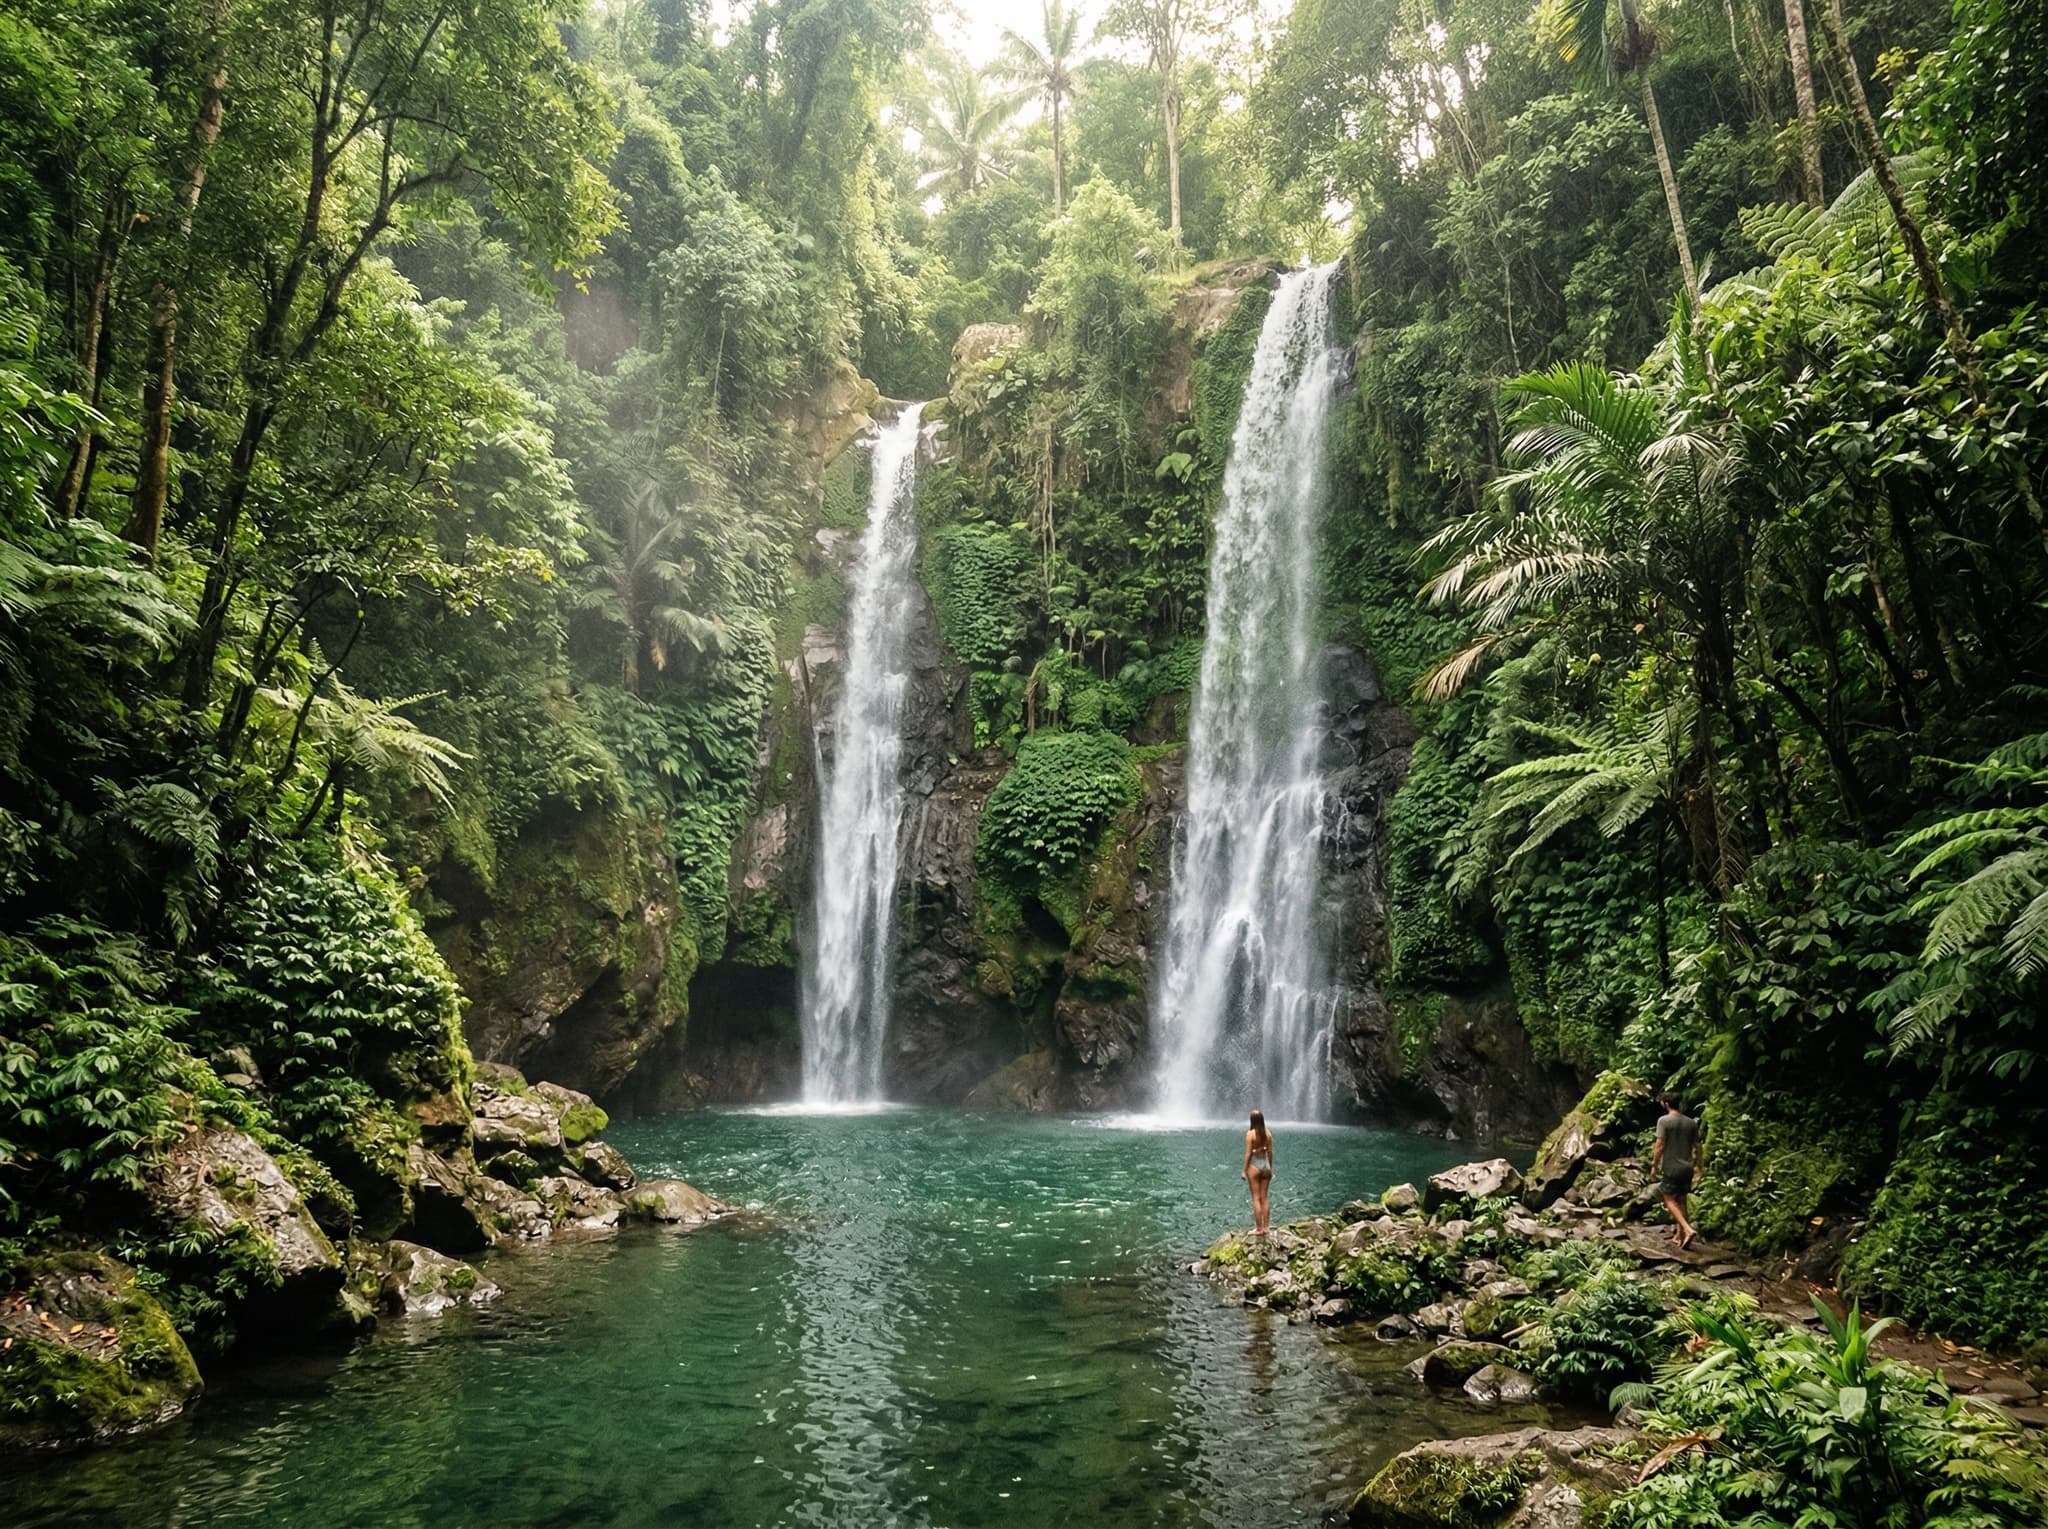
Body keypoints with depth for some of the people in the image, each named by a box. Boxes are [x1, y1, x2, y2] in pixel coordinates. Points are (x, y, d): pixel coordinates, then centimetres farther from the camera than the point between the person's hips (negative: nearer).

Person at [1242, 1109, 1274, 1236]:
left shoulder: (1250, 1134, -14)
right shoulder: (1268, 1133, 1)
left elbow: (1248, 1153, -13)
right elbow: (1270, 1152, 6)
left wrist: (1244, 1170, -6)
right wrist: (1270, 1168, 17)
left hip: (1254, 1165, -5)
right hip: (1265, 1164, 5)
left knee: (1256, 1198, 0)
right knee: (1265, 1197, 11)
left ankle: (1259, 1229, 2)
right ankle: (1265, 1227, 14)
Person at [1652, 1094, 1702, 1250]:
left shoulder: (1664, 1121, -12)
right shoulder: (1691, 1122, 5)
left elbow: (1660, 1145, -14)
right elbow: (1697, 1146, 8)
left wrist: (1654, 1165, -5)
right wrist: (1697, 1165, 19)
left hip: (1671, 1167, -6)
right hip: (1686, 1167, 6)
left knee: (1670, 1200, 1)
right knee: (1681, 1200, 15)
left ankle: (1688, 1229, -17)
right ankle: (1680, 1235, 20)